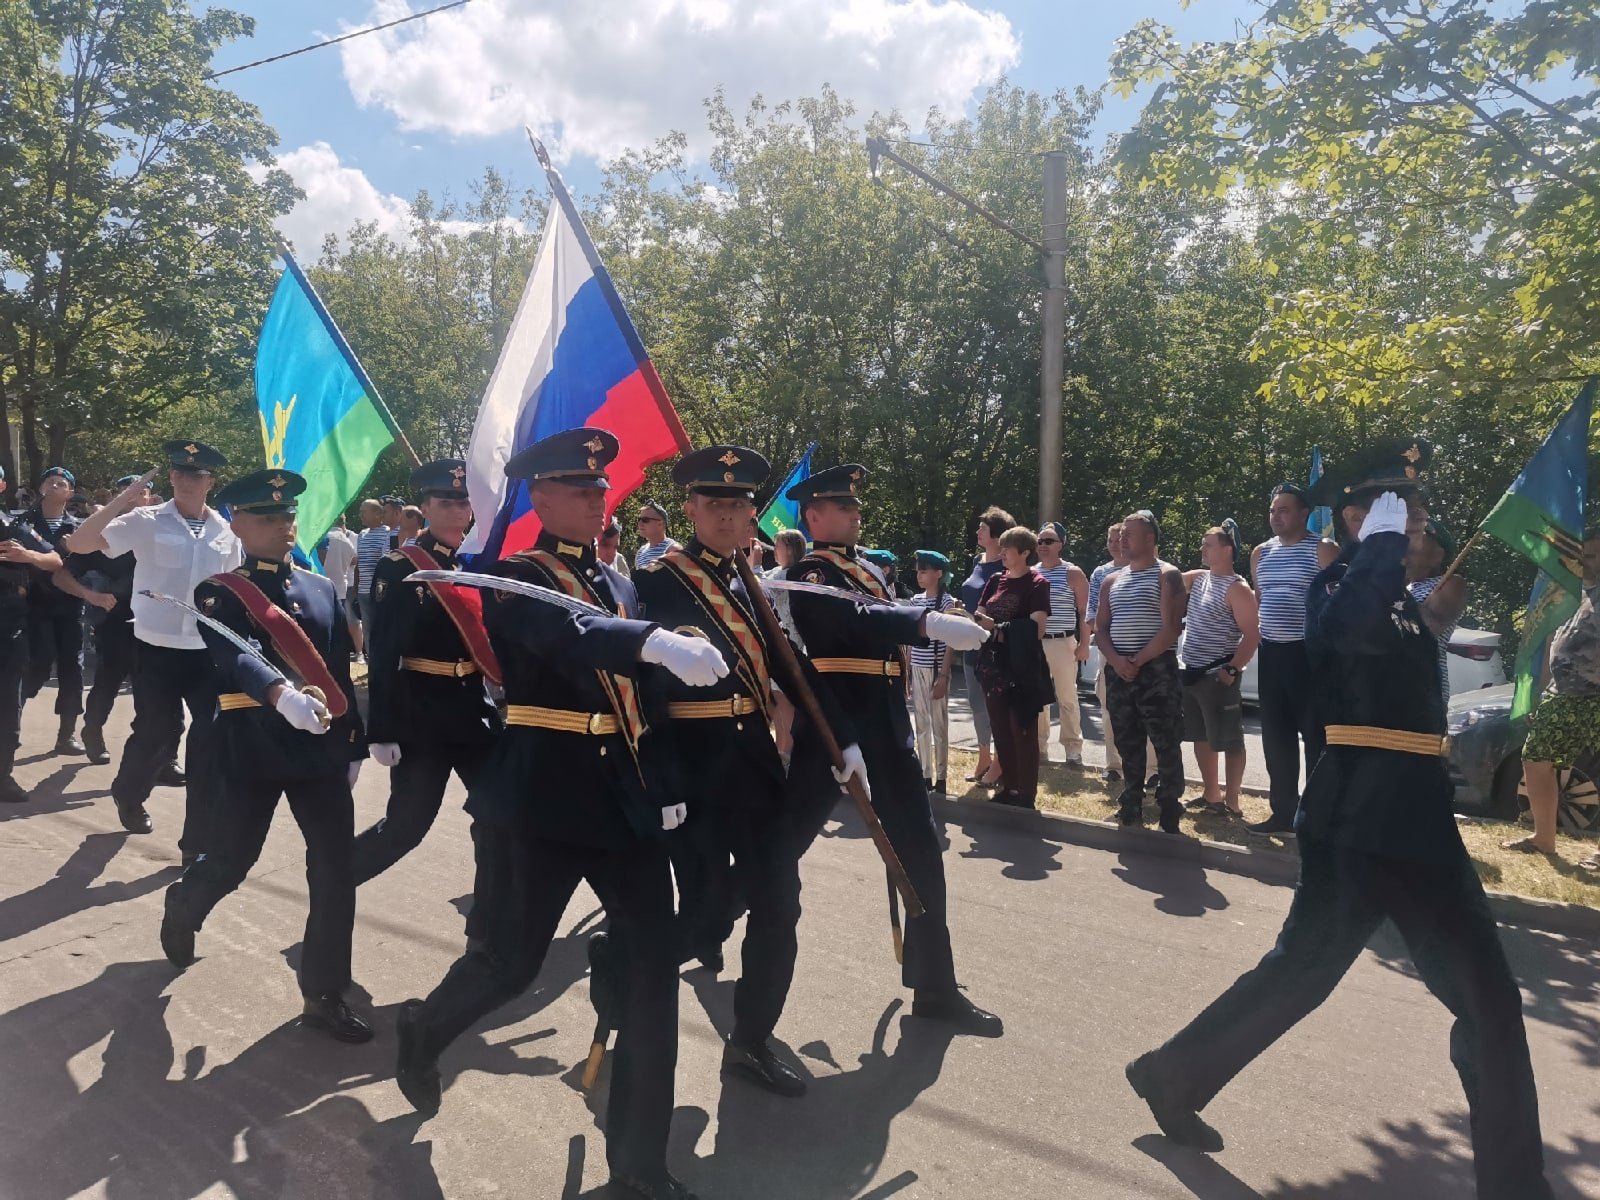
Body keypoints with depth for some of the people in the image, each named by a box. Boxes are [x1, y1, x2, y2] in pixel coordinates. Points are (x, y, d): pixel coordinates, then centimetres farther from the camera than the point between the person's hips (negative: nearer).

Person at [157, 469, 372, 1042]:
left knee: (336, 869, 1)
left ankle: (325, 995, 14)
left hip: (321, 745, 4)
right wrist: (281, 695, -45)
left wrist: (353, 744, 12)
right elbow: (236, 657, -25)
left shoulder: (322, 588, 10)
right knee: (231, 860, 11)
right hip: (253, 747, -4)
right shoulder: (219, 593, -5)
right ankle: (181, 908, 48)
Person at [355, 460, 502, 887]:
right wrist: (381, 730, -15)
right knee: (406, 824, 2)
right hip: (421, 714, -6)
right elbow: (382, 654, -13)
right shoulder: (397, 567, -9)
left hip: (476, 708, 6)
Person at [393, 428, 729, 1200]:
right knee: (510, 961, 6)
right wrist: (659, 641, -48)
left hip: (626, 799, 6)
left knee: (654, 963, 2)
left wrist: (663, 787, 14)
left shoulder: (617, 583, 14)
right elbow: (569, 636, -31)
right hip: (539, 799, -6)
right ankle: (423, 1031, 42)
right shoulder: (515, 577, -7)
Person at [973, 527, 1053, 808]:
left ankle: (1026, 794, 10)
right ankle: (1008, 787, 23)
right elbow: (978, 617, 11)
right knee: (1000, 730, 11)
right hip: (993, 664, 6)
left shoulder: (1037, 583, -7)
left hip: (1023, 668, -6)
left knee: (1023, 731, 1)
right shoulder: (995, 580, 10)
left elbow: (1036, 629, -14)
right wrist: (986, 624, -11)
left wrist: (999, 628, -10)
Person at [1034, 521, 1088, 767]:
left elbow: (1084, 611, -3)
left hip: (1063, 643, -4)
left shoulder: (1073, 573, -2)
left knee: (1067, 698, 1)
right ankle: (1038, 747, 18)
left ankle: (1073, 749, 9)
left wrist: (1084, 644, -9)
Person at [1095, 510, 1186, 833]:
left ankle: (1170, 815, 2)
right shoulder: (1112, 580, 16)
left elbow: (1171, 627, -12)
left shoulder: (1167, 575, -2)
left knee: (1166, 745, -4)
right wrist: (1116, 661, -7)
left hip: (1157, 670, -6)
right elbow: (1100, 629, 11)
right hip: (1118, 671, 6)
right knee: (1128, 745, 12)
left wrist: (1138, 661, -14)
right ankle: (1131, 807, 22)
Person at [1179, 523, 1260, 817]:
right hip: (1191, 673, 8)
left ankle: (1231, 801, 9)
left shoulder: (1237, 588, -12)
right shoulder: (1198, 578, 10)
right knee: (1202, 738, 16)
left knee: (1229, 740, 1)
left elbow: (1252, 635, -16)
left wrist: (1232, 669, -22)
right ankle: (1211, 795, 27)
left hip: (1218, 677, -8)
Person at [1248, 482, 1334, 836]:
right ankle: (1283, 812, 20)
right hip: (1270, 653, 6)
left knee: (1315, 736, -2)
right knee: (1276, 738, 10)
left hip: (1308, 654, -6)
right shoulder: (1260, 553, 14)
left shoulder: (1322, 551, -6)